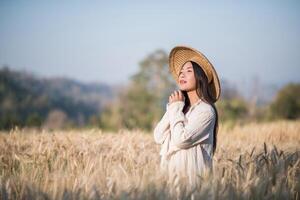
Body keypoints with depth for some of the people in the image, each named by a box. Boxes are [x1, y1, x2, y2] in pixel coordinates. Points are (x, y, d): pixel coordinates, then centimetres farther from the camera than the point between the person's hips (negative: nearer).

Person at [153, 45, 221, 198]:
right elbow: (158, 137, 6)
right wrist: (173, 108, 0)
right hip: (171, 173, 5)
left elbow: (181, 140, -15)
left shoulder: (206, 111, -6)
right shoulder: (180, 106, 13)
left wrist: (176, 108, -4)